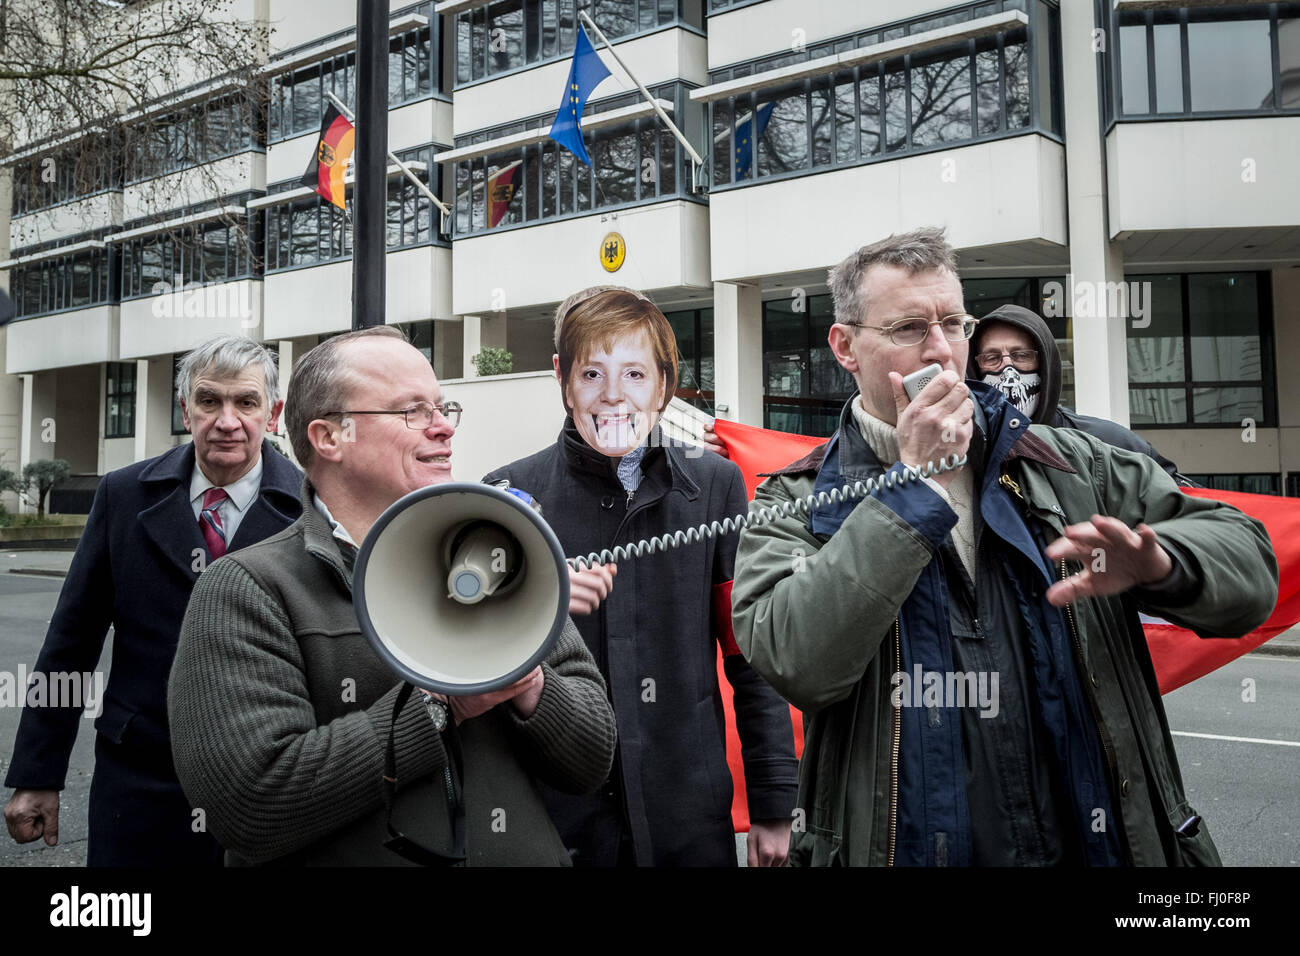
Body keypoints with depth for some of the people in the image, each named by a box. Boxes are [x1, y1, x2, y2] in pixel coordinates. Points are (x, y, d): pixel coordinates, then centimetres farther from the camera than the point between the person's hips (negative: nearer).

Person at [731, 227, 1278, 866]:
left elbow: (1248, 560, 3)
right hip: (904, 849, -2)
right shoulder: (796, 504, -7)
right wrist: (914, 483, -21)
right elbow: (798, 664, -24)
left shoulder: (1070, 468, 2)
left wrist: (1156, 565, -20)